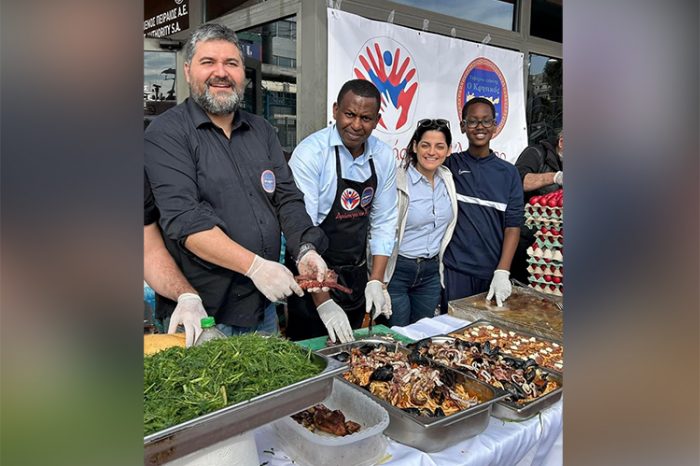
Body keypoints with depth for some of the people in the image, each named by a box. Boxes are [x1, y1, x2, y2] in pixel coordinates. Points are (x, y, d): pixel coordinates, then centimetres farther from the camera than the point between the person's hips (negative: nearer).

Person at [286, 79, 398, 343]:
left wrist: (376, 281, -5)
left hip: (357, 276, 5)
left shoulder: (383, 157, -2)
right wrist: (323, 302, -26)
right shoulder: (311, 153, -19)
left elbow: (384, 222, 4)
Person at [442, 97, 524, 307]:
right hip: (454, 270, -1)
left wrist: (502, 272, -8)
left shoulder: (508, 173, 5)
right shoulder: (449, 164, 3)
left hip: (492, 272, 1)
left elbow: (513, 226, 1)